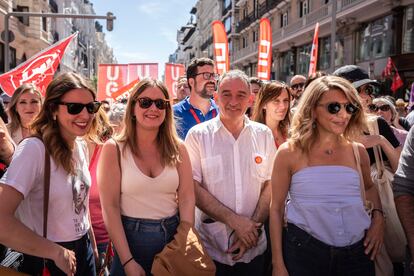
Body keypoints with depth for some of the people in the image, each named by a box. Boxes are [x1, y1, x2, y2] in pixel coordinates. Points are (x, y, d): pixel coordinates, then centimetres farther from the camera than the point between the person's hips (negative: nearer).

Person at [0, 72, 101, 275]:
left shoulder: (82, 147, 0)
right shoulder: (34, 149, -22)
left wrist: (90, 243, 14)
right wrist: (57, 252, -22)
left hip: (83, 249, 7)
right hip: (45, 259, -6)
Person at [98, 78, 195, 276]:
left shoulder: (177, 149, 0)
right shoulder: (114, 149, -8)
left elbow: (187, 198, -4)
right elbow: (110, 207, -11)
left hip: (173, 235, 3)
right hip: (130, 237, -3)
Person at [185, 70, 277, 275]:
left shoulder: (264, 135, 2)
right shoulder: (198, 135, -6)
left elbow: (270, 184, 1)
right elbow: (193, 188, -10)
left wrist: (253, 225, -10)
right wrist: (234, 220, -16)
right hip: (209, 246, -2)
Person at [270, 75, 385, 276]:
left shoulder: (358, 151, 3)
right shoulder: (289, 153, -7)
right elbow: (276, 209, -3)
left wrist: (378, 216, 4)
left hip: (357, 252, 4)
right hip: (304, 252, -3)